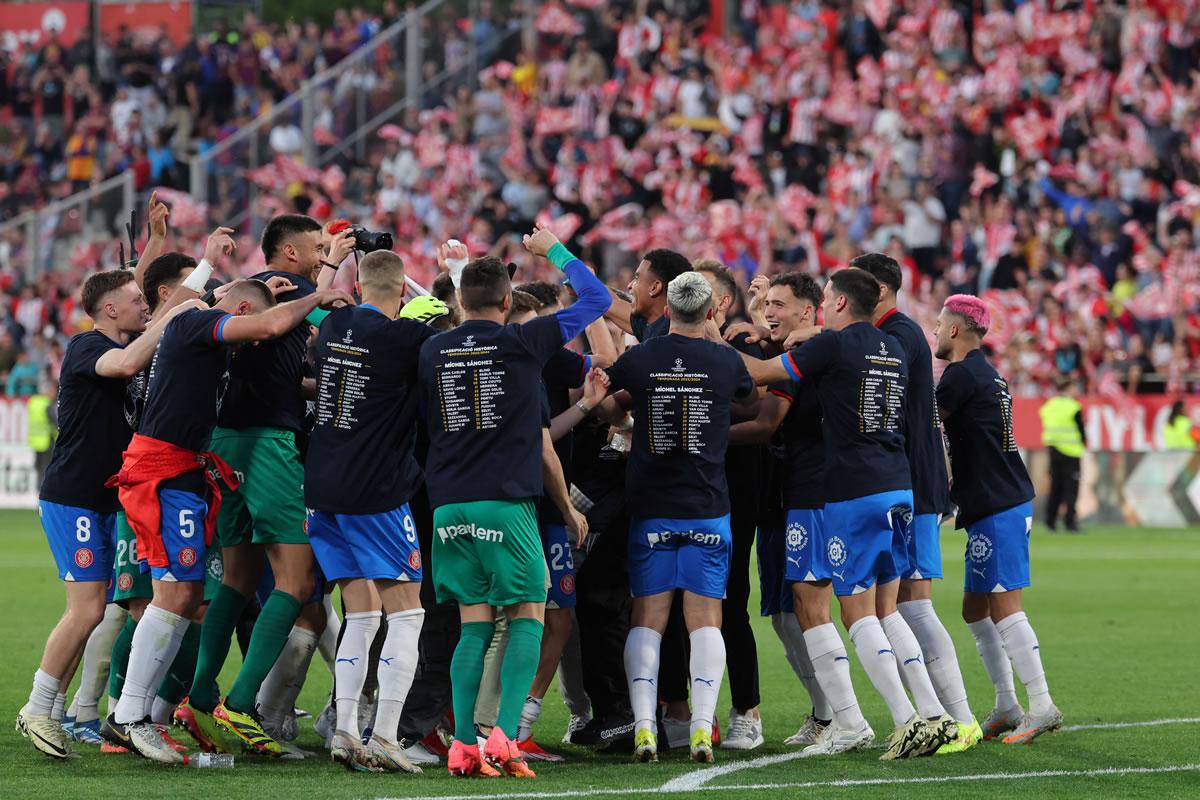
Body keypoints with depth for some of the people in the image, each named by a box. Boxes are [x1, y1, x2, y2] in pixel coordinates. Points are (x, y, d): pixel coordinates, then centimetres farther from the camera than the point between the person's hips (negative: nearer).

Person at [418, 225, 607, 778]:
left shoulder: (432, 351, 7)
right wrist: (555, 250, 18)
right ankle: (503, 737, -9)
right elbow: (596, 298, 5)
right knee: (527, 617, 4)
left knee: (474, 626, 9)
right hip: (506, 503, -4)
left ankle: (463, 746, 3)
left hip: (448, 505, 4)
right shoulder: (522, 344, -4)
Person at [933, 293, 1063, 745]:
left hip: (996, 508, -10)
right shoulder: (988, 375, 18)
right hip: (1005, 503, 10)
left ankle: (1043, 706, -12)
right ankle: (1006, 707, 14)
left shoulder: (962, 375, -12)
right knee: (975, 608, 12)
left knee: (1004, 607, -11)